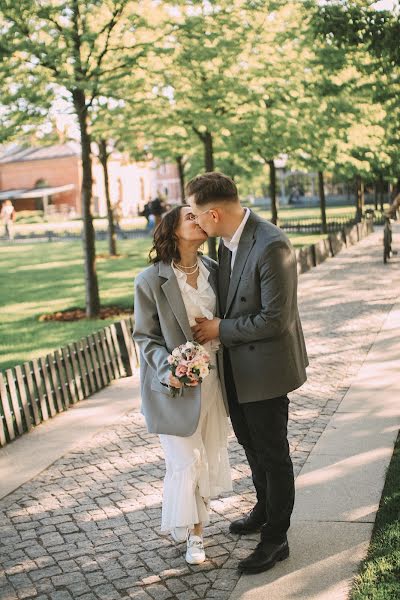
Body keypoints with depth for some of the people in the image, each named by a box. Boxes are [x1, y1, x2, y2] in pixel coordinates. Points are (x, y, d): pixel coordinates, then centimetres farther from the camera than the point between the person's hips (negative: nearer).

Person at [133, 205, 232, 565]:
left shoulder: (213, 271, 3)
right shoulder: (151, 280, -12)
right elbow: (145, 337, -7)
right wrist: (169, 369, -22)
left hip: (212, 379, 5)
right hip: (175, 383, -5)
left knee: (210, 457, 11)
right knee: (188, 461, 1)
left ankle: (195, 528, 28)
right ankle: (190, 532, 25)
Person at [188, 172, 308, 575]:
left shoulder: (271, 246, -27)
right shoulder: (227, 240, 1)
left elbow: (276, 319, -26)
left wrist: (220, 329, -17)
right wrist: (215, 328, 0)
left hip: (265, 366, -9)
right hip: (238, 365, 9)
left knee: (272, 452, 6)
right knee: (250, 442, 24)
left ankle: (276, 538, 23)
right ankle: (265, 510, 46)